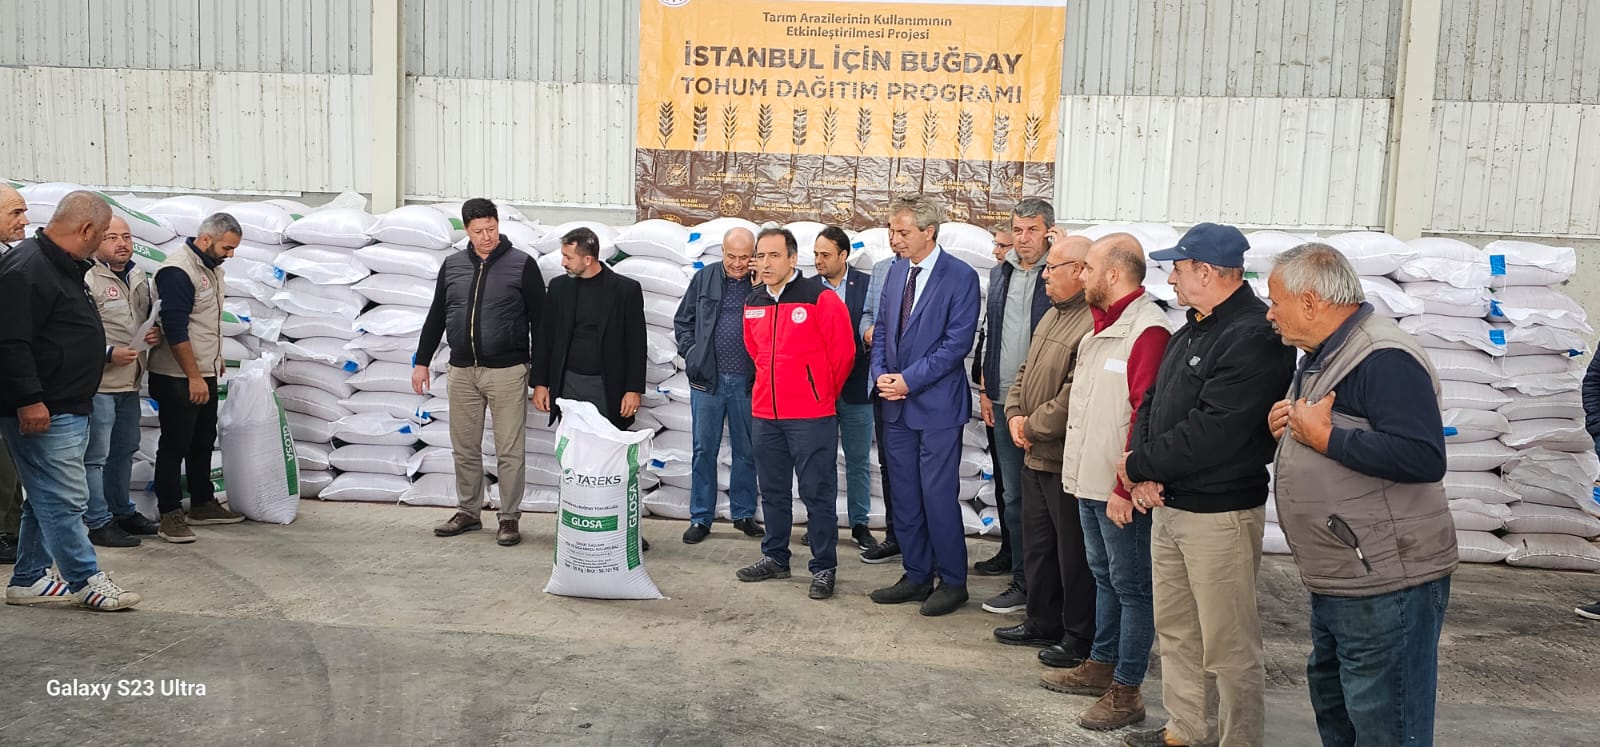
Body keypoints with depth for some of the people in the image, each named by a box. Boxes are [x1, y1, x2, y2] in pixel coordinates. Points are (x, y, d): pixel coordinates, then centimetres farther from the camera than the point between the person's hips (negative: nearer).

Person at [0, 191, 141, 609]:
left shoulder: (64, 268, 16)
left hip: (68, 410, 11)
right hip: (42, 413, -11)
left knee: (47, 499, 15)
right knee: (65, 499, -4)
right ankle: (86, 581, 4)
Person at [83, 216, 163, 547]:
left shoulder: (138, 278, 13)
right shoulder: (88, 279, -14)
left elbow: (147, 319, 26)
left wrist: (155, 334, 5)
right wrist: (108, 354, -24)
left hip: (130, 382, 9)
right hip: (99, 383, -9)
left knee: (125, 449, 19)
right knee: (96, 455, -3)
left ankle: (122, 511, 32)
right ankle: (99, 522, 5)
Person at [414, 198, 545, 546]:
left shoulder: (522, 265, -3)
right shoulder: (452, 265, 9)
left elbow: (539, 320, -2)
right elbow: (436, 316, 16)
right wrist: (422, 361, 13)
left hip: (507, 372, -4)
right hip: (461, 372, 4)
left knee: (510, 451, 1)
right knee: (464, 449, 12)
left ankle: (510, 518, 11)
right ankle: (468, 512, 25)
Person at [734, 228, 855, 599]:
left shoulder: (820, 297, -11)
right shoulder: (753, 304, 8)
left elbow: (843, 352, -6)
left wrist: (823, 393, 3)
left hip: (811, 416, -6)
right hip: (765, 415, 6)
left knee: (817, 493, 0)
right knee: (773, 491, 16)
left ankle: (824, 567, 10)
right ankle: (775, 558, 30)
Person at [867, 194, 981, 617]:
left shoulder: (960, 277, -10)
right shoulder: (895, 272, 11)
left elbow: (958, 342, -15)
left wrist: (909, 380, -17)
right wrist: (881, 374, -2)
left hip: (937, 406, -7)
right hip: (897, 406, 7)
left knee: (938, 495, -2)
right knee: (904, 497, 12)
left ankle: (953, 582, 13)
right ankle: (917, 576, 25)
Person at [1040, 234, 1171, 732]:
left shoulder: (1147, 330, -18)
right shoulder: (1102, 326, 14)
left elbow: (1147, 415, -22)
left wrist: (1125, 486, -21)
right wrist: (1079, 468, 14)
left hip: (1121, 490, -10)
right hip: (1090, 480, 10)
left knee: (1130, 585, 2)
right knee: (1104, 576, 20)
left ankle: (1126, 692, 12)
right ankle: (1101, 666, 33)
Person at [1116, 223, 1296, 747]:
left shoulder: (1255, 336, -19)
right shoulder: (1192, 331, 13)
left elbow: (1210, 433, -25)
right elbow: (1152, 402, 13)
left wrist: (1139, 466, -13)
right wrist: (1142, 473, -5)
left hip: (1220, 512, -9)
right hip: (1167, 503, 10)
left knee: (1228, 646, 1)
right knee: (1174, 630, 19)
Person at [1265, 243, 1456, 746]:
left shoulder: (1383, 359, -20)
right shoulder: (1323, 356, 14)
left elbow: (1423, 457, -30)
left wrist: (1324, 435, -23)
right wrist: (1288, 425, 3)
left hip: (1386, 586, -11)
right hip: (1336, 583, 11)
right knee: (1332, 704, 23)